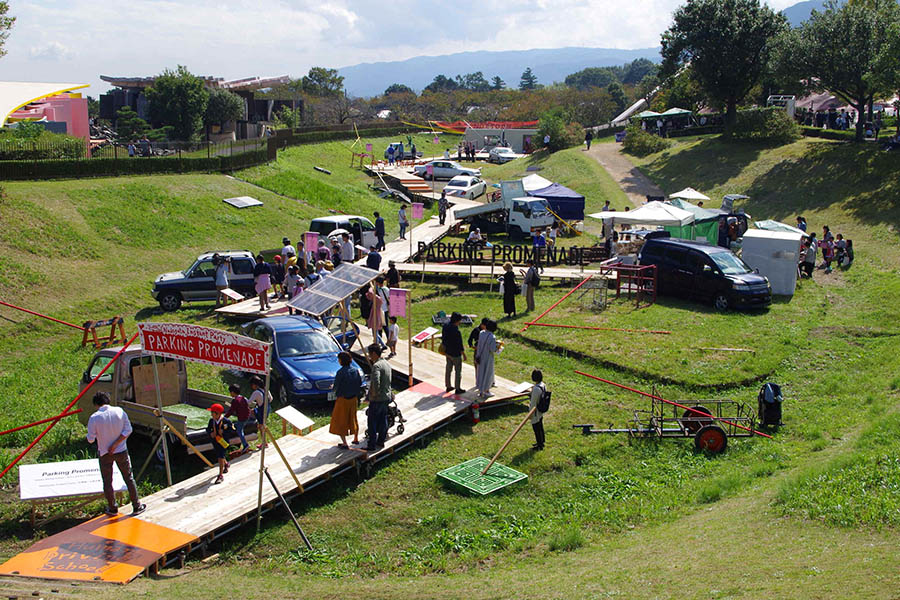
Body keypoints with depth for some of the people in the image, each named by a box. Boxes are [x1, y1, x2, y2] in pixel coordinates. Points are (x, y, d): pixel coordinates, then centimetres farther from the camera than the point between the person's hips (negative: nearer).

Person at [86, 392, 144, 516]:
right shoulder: (119, 411, -10)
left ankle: (112, 508, 26)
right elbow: (128, 430, -9)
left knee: (107, 482, 15)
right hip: (121, 451, 2)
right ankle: (137, 506, 21)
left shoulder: (94, 418, -17)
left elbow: (90, 439, -10)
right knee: (129, 478, 14)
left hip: (104, 453, -2)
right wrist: (116, 444, -9)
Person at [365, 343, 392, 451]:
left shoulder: (376, 366, -21)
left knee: (372, 422, 1)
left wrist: (374, 393, -22)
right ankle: (381, 441, 28)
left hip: (377, 399, -9)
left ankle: (372, 445, 5)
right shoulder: (386, 363, 8)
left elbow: (376, 381, -35)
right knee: (383, 419, 18)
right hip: (387, 397, 9)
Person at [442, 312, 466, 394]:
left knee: (448, 369, 20)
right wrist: (464, 355, -8)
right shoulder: (456, 331, -32)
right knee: (458, 371, 9)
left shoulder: (445, 325, -8)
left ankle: (448, 386, 33)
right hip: (455, 354, -8)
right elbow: (460, 345, -22)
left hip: (448, 352, 8)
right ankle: (458, 389, 20)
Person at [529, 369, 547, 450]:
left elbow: (533, 402, -24)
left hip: (536, 412, -9)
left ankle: (539, 445, 19)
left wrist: (530, 413, -14)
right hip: (541, 411, 9)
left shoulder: (536, 389, -31)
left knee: (536, 428, 7)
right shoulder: (543, 385, -3)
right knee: (540, 427, 23)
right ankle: (541, 442, 38)